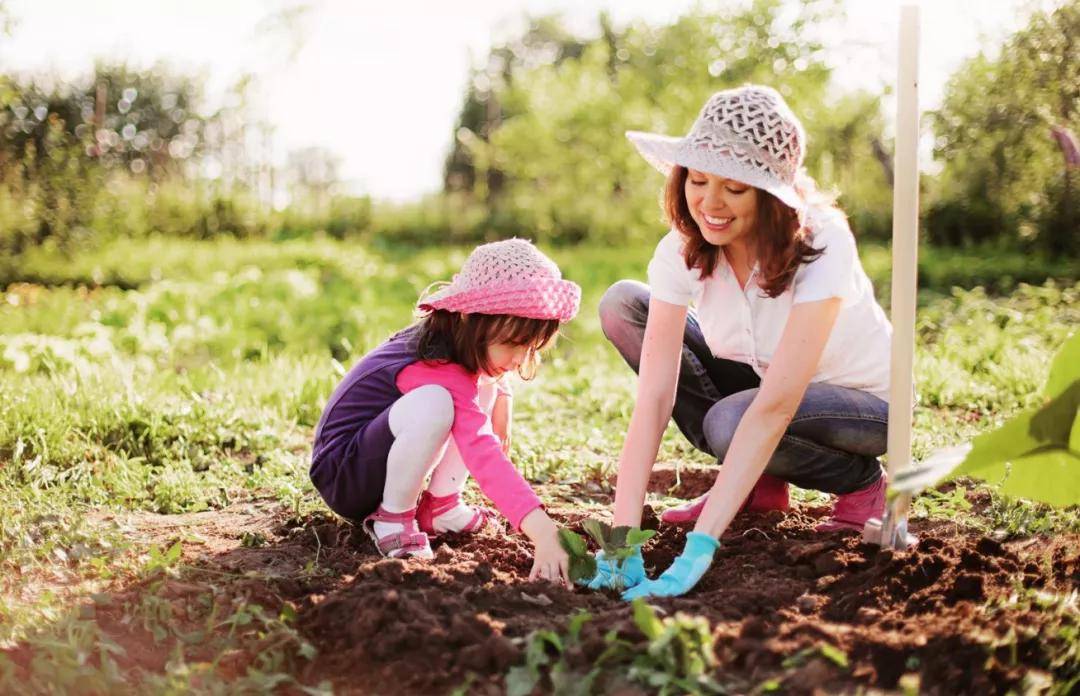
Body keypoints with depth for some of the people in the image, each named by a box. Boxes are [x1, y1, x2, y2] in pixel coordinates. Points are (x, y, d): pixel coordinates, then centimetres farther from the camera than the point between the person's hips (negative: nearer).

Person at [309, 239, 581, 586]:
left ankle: (439, 506, 2)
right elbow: (485, 457, -45)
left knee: (486, 384, 2)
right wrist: (543, 532, -54)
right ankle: (392, 519, -15)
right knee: (433, 403, -37)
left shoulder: (459, 340, -4)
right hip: (343, 477, -10)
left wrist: (500, 393, 2)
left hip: (383, 462, 10)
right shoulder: (441, 374, -32)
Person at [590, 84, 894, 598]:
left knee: (731, 421, -36)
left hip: (862, 403, -5)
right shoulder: (682, 250, -19)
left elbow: (774, 408, -40)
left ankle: (860, 482, -3)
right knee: (622, 304, -12)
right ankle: (757, 484, -3)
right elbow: (653, 397, -26)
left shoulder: (821, 243, -32)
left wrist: (699, 548, -45)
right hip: (757, 379, 6)